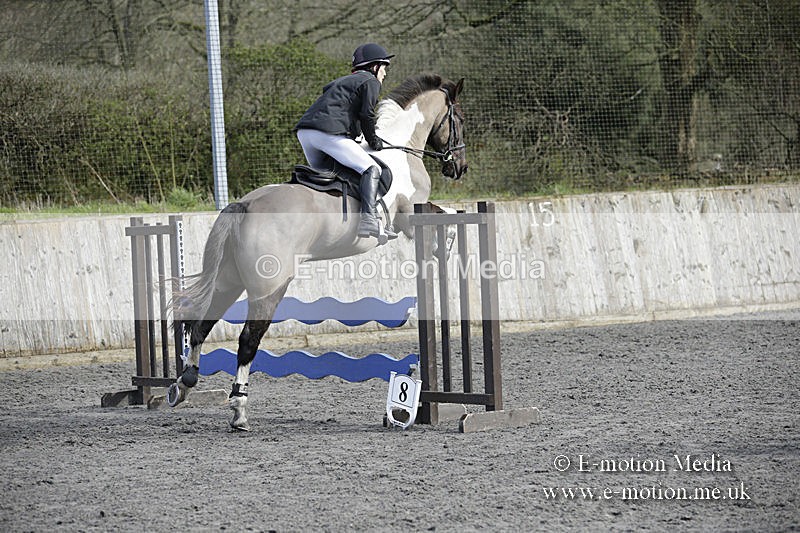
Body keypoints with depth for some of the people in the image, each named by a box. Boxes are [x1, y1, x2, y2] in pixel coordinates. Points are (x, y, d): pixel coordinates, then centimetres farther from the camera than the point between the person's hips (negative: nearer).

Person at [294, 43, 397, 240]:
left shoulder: (342, 81, 34)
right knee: (370, 169, -11)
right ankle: (369, 219, -28)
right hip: (328, 132, -9)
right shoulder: (370, 82, 9)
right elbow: (367, 114, -3)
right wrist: (373, 140, 12)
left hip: (304, 131, 9)